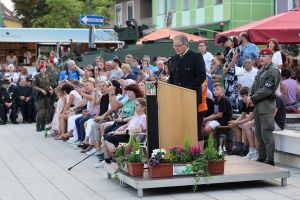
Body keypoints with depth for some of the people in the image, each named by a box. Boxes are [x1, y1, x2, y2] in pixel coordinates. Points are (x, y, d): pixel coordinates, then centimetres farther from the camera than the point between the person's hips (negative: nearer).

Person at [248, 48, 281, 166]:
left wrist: (253, 98, -13)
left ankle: (270, 160, -6)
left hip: (267, 104, -9)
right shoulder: (261, 70, 17)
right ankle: (262, 157, 24)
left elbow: (267, 90, -19)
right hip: (258, 104, 9)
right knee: (258, 133, 14)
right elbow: (255, 85, 18)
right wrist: (251, 97, -1)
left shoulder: (273, 72, -12)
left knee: (266, 133, -10)